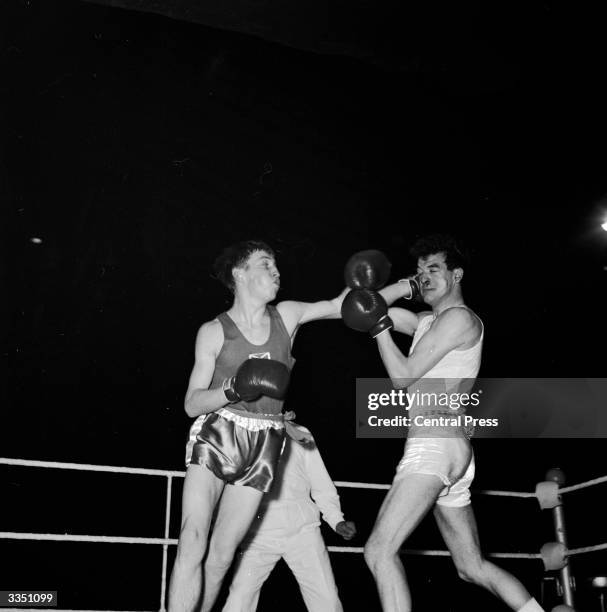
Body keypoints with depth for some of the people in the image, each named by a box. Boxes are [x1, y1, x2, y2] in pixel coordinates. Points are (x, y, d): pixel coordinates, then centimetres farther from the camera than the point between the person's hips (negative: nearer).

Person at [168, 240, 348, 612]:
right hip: (217, 437, -3)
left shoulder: (286, 316, 9)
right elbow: (192, 404, 0)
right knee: (193, 542, -16)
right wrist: (233, 389, -17)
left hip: (263, 447, 3)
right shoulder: (214, 331, 0)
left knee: (222, 554, 2)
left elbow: (339, 306, 15)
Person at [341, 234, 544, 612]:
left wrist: (380, 327, 0)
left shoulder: (459, 318, -3)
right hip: (450, 453, 10)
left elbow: (402, 376, -7)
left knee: (380, 551, -17)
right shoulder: (427, 321, 23)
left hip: (436, 444, -10)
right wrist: (411, 287, 15)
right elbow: (371, 307, 23)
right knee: (473, 567, 14)